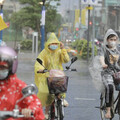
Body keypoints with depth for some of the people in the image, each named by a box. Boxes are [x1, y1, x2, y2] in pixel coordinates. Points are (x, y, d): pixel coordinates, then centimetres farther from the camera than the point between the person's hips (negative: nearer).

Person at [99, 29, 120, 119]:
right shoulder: (105, 50, 2)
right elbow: (102, 58, -17)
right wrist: (103, 64, -39)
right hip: (107, 73, -4)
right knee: (110, 87, -31)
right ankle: (108, 110, -26)